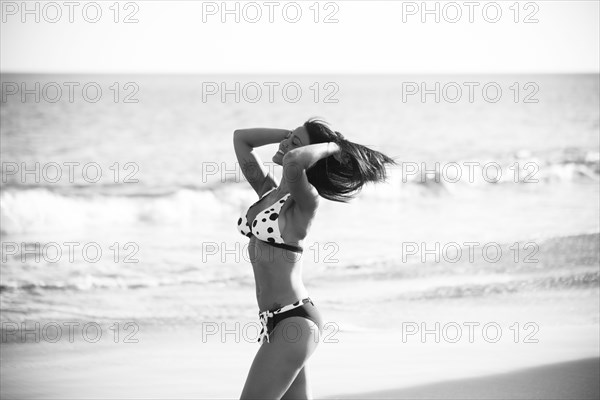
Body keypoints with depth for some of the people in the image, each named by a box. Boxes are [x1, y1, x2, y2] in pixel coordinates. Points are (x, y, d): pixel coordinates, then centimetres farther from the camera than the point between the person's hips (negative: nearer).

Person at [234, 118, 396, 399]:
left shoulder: (305, 201, -12)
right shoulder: (268, 191, 11)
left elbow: (292, 161, -32)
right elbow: (241, 138, 19)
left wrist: (333, 146, -15)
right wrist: (296, 133, 13)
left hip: (294, 320, -9)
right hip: (276, 321, 9)